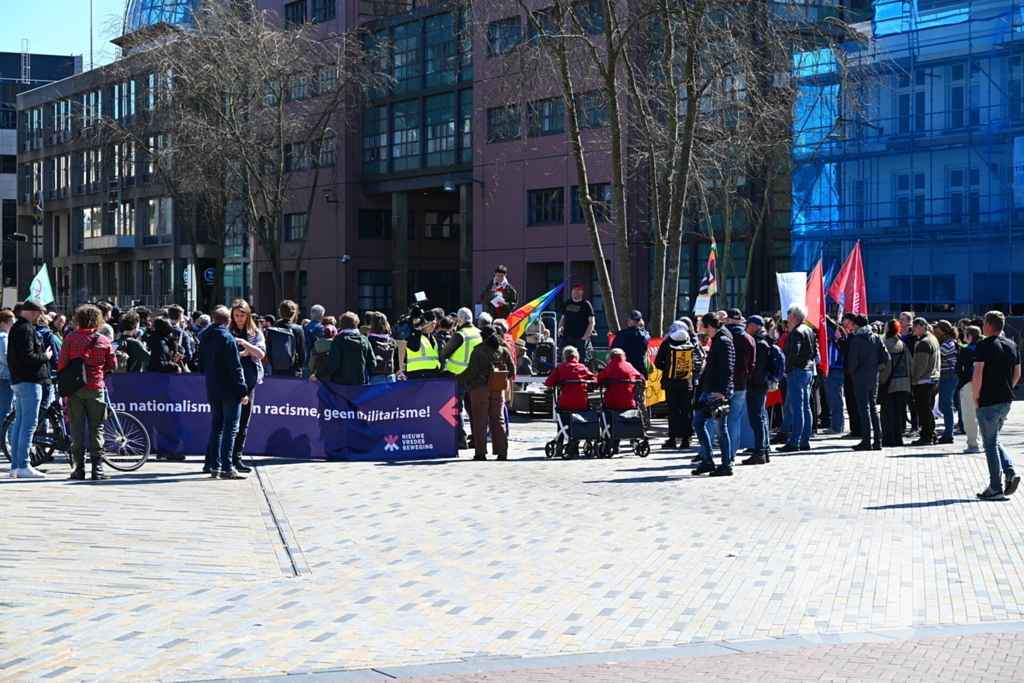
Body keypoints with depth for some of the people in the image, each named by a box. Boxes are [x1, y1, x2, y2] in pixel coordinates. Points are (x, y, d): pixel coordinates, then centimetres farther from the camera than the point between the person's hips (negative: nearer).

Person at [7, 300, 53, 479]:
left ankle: (15, 465, 14)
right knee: (29, 423, -9)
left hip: (18, 381, 11)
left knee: (19, 422, 11)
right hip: (29, 381, -11)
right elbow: (27, 357, -23)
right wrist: (45, 356, -7)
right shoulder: (26, 330, -15)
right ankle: (23, 466, -11)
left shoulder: (15, 328, 17)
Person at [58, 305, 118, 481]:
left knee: (77, 427, 4)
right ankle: (97, 467, -2)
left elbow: (61, 365, -4)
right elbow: (112, 366, 6)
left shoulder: (70, 339, -2)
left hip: (75, 387, 0)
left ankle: (79, 468, 2)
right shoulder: (103, 340, 0)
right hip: (96, 387, 0)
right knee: (96, 427, 4)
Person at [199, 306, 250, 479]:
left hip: (212, 391, 7)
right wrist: (243, 391, -13)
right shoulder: (227, 338, -13)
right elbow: (235, 367, -16)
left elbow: (202, 364, 17)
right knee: (230, 428, -5)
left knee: (216, 427, 12)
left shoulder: (204, 338, 9)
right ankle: (226, 468, -10)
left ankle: (215, 466, 9)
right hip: (229, 391, -7)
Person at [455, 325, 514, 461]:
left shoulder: (478, 352, -11)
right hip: (498, 390, 4)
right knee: (498, 420, 9)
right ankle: (502, 452, 6)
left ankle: (480, 452, -1)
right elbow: (512, 371, 5)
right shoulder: (504, 351, 2)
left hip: (480, 389, -4)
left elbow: (471, 372, -14)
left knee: (480, 420, 2)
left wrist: (457, 378, 2)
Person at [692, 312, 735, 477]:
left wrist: (721, 392, -26)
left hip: (718, 393, -10)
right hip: (708, 391, 10)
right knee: (698, 423, 11)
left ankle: (726, 466, 2)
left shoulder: (723, 342, -13)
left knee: (720, 428, -5)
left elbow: (727, 369, -21)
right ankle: (707, 461, 15)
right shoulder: (716, 341, 17)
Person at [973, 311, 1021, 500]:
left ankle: (996, 488, 1)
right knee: (995, 440, 20)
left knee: (990, 443, 0)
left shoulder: (983, 346, -13)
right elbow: (1017, 374, 13)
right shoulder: (1012, 346, 9)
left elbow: (978, 374, -19)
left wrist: (975, 396, -8)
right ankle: (1010, 473, 2)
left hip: (988, 401, -7)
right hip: (1006, 400, 7)